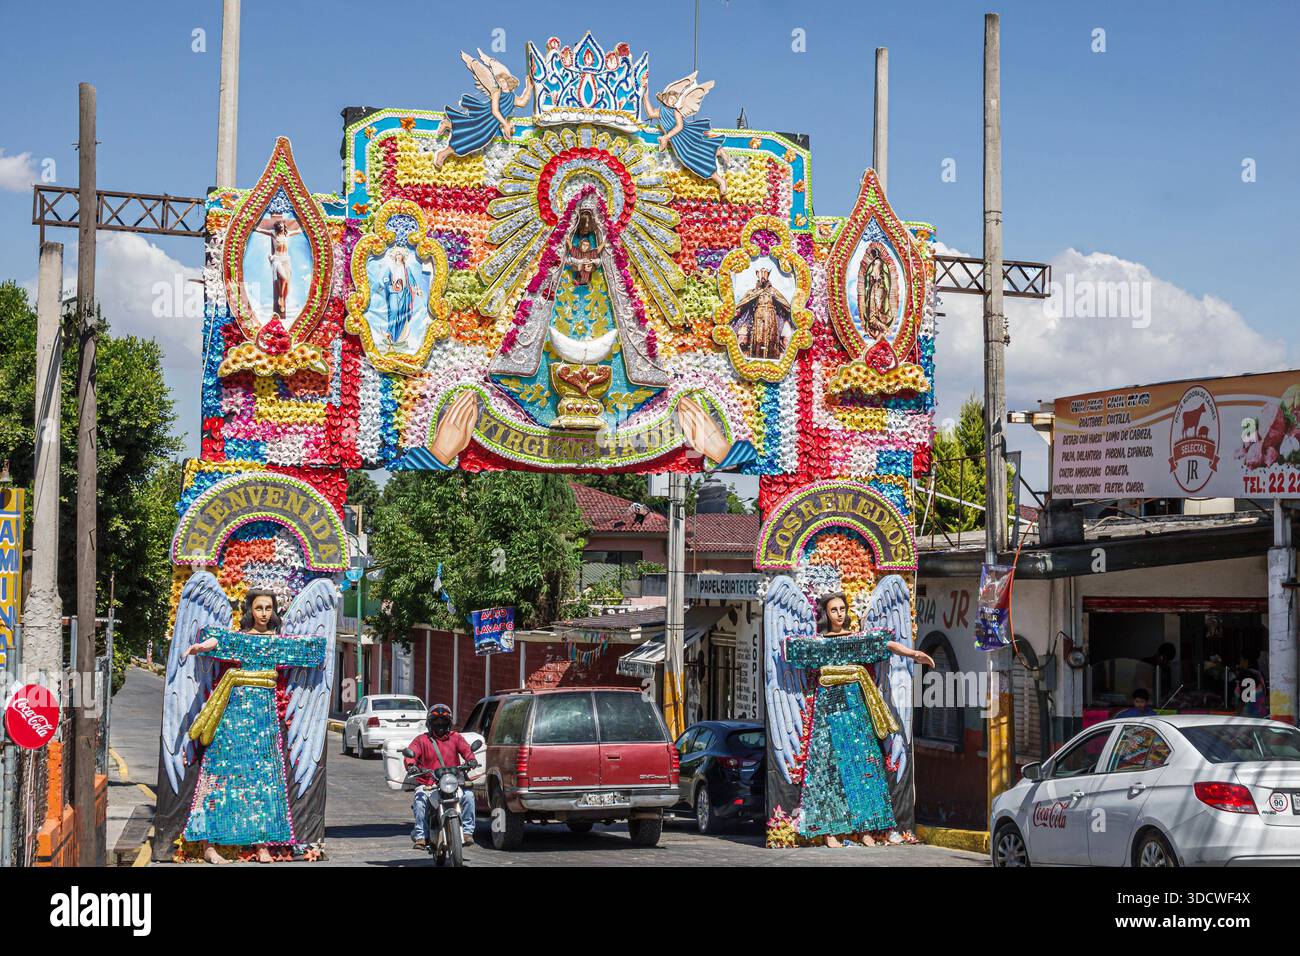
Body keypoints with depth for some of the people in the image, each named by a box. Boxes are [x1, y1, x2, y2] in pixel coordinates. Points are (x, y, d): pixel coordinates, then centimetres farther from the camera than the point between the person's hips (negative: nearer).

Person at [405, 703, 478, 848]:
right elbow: (411, 753, -3)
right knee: (419, 799, -30)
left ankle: (467, 831, -17)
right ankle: (420, 836, -21)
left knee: (468, 795, -25)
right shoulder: (422, 740, 12)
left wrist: (470, 759, -26)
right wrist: (411, 765, -27)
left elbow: (465, 749, -3)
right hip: (428, 784, -1)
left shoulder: (455, 737, 15)